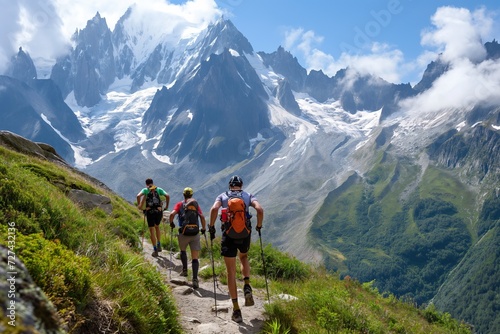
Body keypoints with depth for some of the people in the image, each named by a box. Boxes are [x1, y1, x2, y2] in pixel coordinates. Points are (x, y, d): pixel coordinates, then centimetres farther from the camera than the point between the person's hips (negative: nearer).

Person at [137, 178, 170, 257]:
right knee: (157, 227, 26)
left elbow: (138, 196, -13)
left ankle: (155, 250, 4)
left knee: (152, 230, 6)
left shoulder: (145, 189, 7)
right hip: (159, 211, 2)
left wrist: (139, 205, -1)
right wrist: (167, 206, 7)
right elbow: (167, 196, -2)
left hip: (149, 211, -2)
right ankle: (159, 245, 22)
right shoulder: (159, 189, 12)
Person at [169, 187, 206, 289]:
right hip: (195, 234, 0)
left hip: (183, 233, 0)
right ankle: (195, 279, -11)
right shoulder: (196, 204, 9)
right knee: (195, 257, 0)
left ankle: (185, 270, 25)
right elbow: (202, 217, -3)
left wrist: (171, 223, 8)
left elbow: (172, 214, -10)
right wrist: (204, 228, 9)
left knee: (183, 251, 30)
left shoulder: (179, 204, 6)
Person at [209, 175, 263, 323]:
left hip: (228, 235, -1)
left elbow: (214, 209, -12)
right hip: (245, 234, 1)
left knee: (231, 272, 8)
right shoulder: (248, 196, 10)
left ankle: (236, 310, 7)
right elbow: (260, 209, -8)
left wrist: (211, 227, -1)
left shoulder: (223, 196, 9)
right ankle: (247, 287, 8)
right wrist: (259, 225, 7)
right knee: (244, 257, 33)